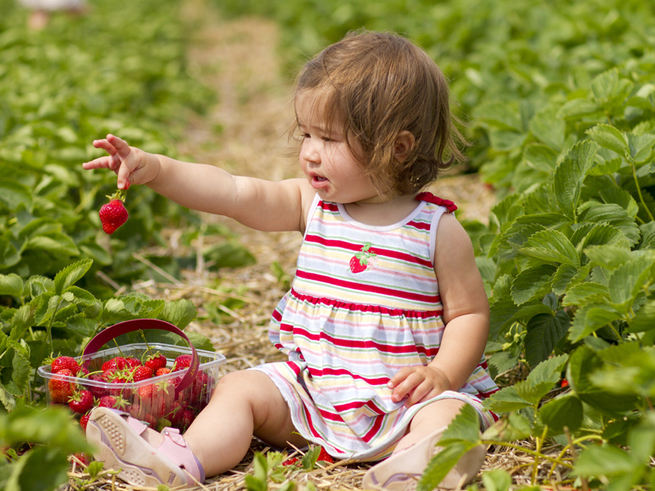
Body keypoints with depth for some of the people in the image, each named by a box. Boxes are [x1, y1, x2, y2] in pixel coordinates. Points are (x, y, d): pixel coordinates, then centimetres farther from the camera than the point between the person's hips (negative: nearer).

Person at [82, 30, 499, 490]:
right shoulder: (313, 204, 3)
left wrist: (442, 375, -17)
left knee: (450, 412, -31)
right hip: (311, 386, 4)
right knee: (240, 388, -9)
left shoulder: (438, 229, -7)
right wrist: (156, 168, -18)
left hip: (400, 397, -4)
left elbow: (471, 313, -2)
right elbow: (232, 192, -6)